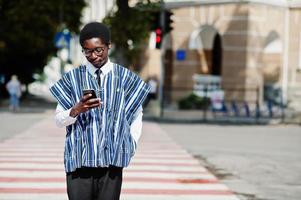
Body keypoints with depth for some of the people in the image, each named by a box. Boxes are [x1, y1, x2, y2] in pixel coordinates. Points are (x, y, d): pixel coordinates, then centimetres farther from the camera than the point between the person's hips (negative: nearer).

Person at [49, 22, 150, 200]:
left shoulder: (125, 77, 5)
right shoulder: (73, 78, 5)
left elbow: (137, 116, 13)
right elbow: (59, 120, 5)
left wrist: (131, 147, 3)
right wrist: (76, 110, -14)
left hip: (112, 159, 0)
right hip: (79, 159, 0)